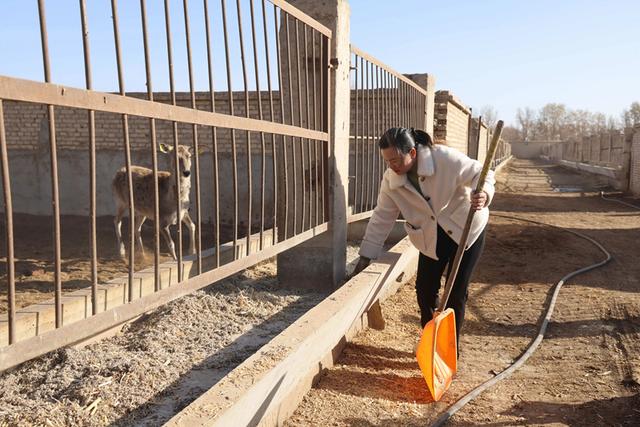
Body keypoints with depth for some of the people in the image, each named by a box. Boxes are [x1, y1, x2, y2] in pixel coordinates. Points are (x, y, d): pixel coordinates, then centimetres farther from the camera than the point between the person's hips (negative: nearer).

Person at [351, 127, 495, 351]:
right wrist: (365, 256, -4)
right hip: (432, 237, 4)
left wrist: (483, 194, -39)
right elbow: (382, 217, -5)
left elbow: (481, 173, -15)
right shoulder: (391, 180, -12)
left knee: (456, 293, -2)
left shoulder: (446, 158, -26)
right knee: (424, 289, 2)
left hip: (466, 229, -4)